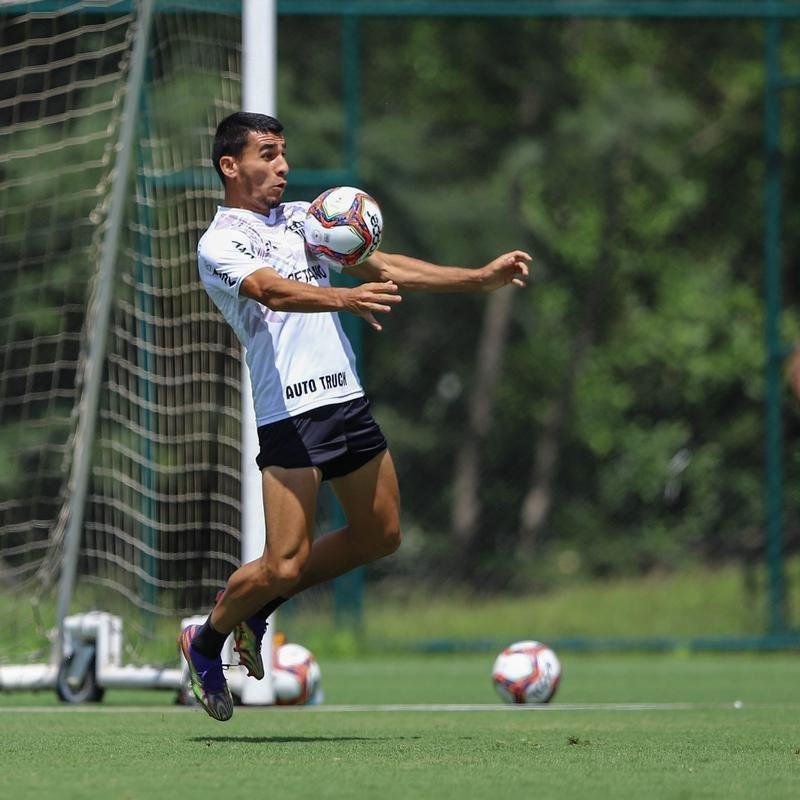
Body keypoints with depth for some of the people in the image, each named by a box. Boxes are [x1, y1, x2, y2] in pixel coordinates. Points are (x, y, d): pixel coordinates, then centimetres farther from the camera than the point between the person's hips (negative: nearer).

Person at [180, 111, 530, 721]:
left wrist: (481, 278, 7)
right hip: (289, 412, -8)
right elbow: (273, 291, -24)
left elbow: (382, 267, 16)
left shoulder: (302, 217, 17)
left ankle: (258, 609, 28)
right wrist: (343, 298, -43)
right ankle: (206, 642, 16)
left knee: (380, 535, 12)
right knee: (286, 565, -10)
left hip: (348, 397, 8)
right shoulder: (220, 243, -5)